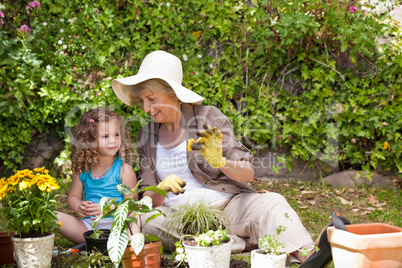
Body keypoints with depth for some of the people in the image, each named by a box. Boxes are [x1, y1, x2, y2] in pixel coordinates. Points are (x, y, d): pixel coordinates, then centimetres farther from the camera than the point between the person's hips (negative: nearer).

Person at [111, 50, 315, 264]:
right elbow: (150, 200, 5)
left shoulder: (207, 118, -2)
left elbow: (248, 174, -6)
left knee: (271, 203, -31)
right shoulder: (145, 137, 9)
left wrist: (220, 162, -28)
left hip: (226, 204, -2)